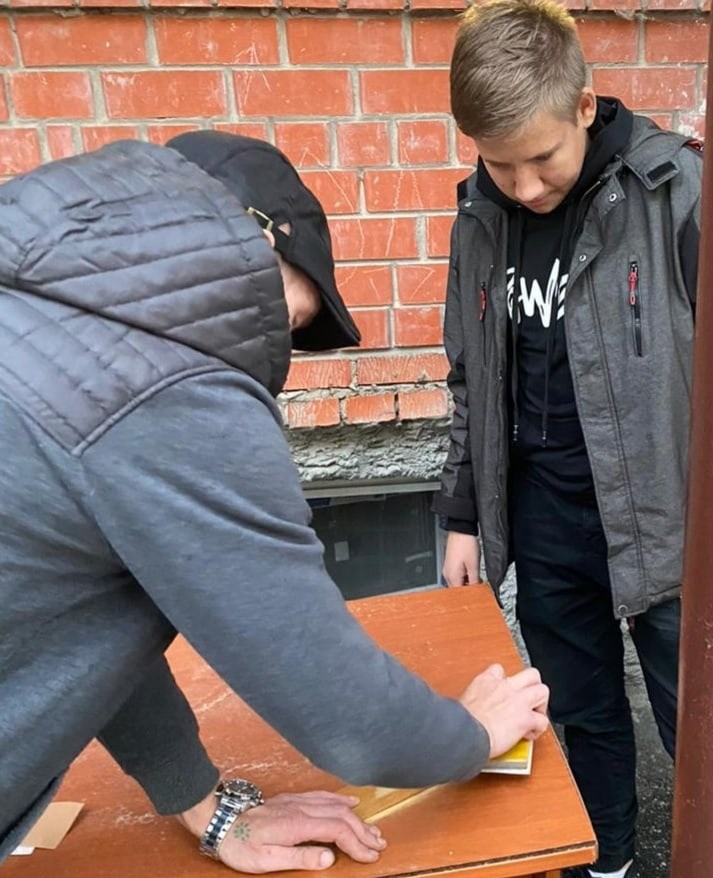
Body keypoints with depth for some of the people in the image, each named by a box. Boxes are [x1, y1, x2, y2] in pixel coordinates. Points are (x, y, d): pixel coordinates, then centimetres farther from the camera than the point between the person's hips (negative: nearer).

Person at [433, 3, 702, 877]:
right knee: (583, 714, 20)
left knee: (689, 723, 11)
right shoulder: (481, 216, 2)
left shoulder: (677, 191, -12)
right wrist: (461, 515, 10)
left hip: (662, 518, -4)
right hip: (544, 521, 4)